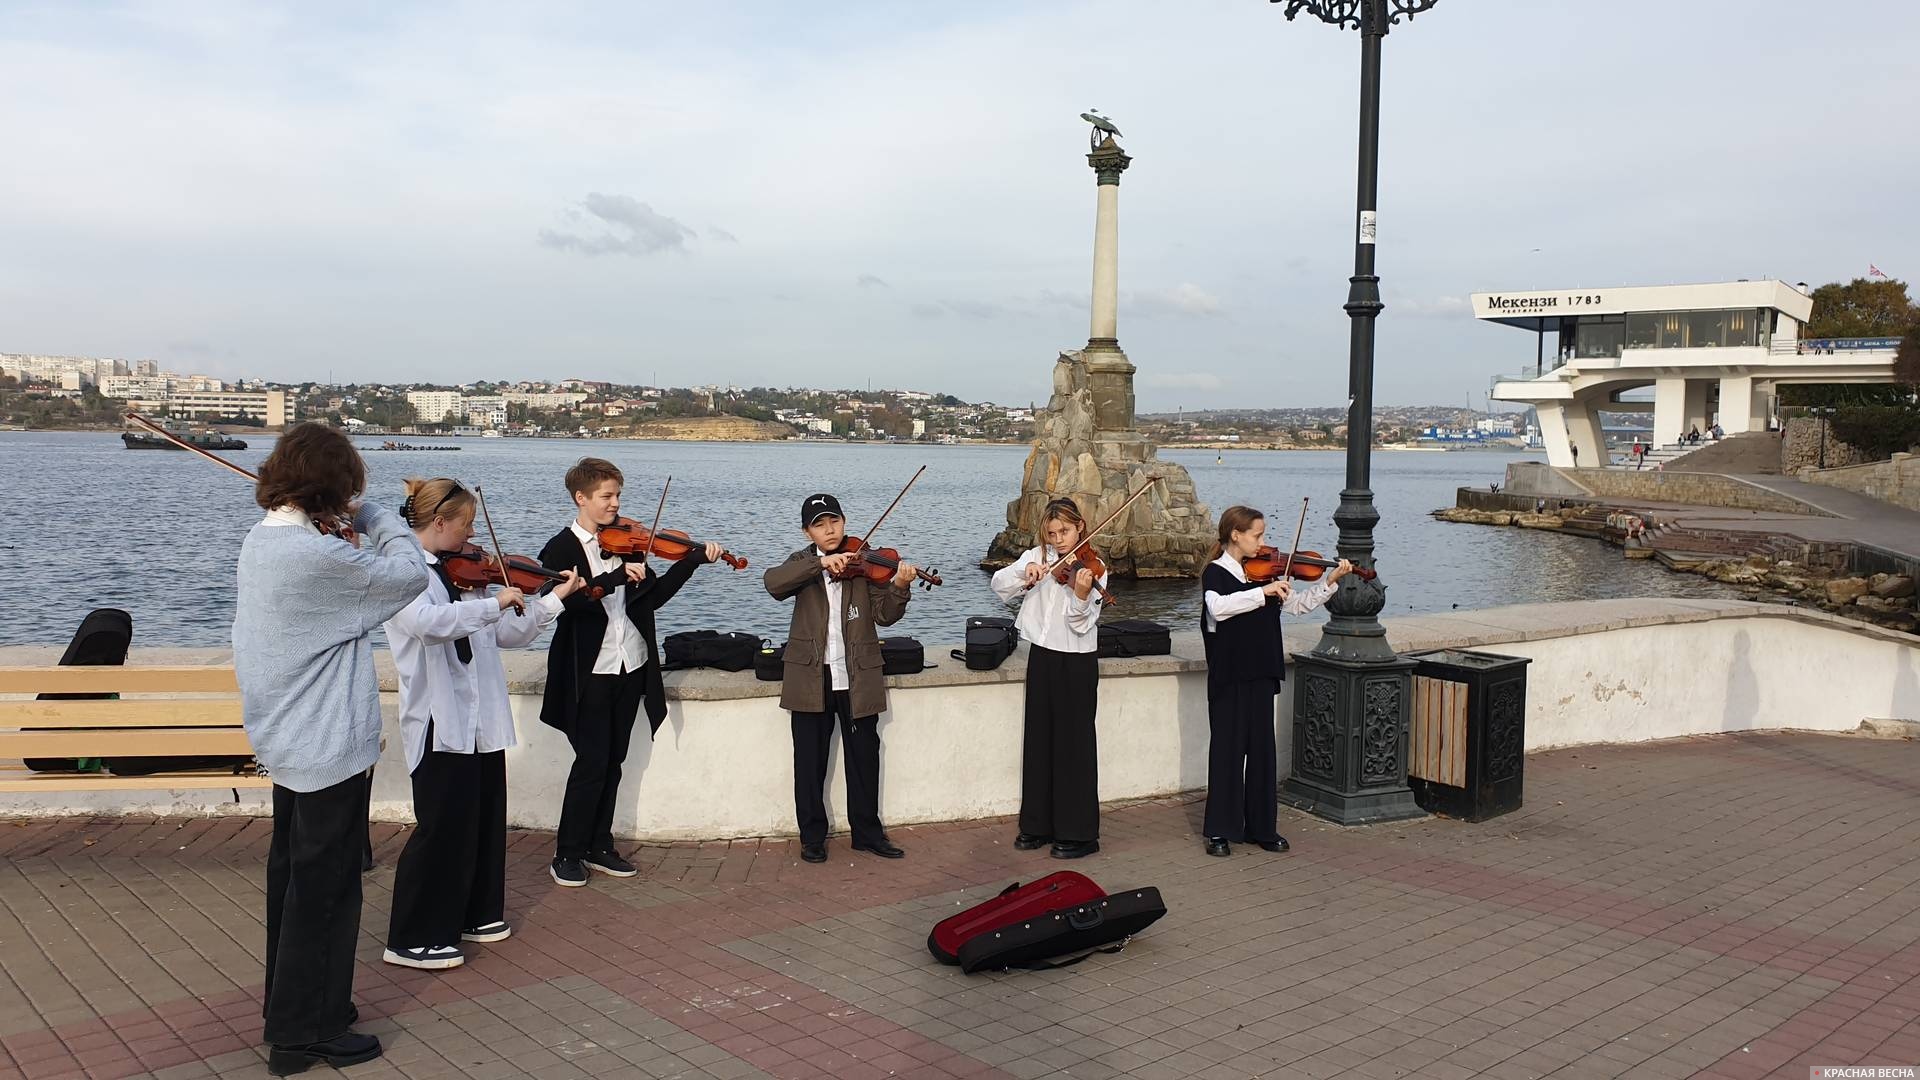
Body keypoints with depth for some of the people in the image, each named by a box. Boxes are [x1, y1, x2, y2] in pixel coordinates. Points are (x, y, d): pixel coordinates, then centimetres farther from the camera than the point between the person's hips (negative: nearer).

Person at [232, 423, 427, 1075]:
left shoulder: (258, 540, 4)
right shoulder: (321, 555, -25)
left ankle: (289, 1005, 36)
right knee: (326, 887, 4)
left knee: (292, 875, 21)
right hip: (330, 746, -10)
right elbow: (411, 575, -15)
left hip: (282, 740, 10)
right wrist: (374, 518, -2)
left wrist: (348, 538, -4)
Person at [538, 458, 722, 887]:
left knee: (612, 761, 12)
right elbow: (569, 600, -23)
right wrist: (618, 575, -31)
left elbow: (653, 596, 4)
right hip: (591, 673, -5)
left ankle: (599, 846, 23)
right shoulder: (561, 549, -6)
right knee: (591, 762, -4)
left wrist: (693, 559, -5)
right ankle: (568, 854, 9)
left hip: (630, 668, 5)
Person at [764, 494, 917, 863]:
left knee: (864, 757, 9)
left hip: (857, 678, 0)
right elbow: (773, 583, -18)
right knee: (810, 762, 8)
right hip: (811, 677, 0)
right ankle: (812, 836, 21)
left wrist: (899, 587, -26)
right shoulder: (802, 563, 4)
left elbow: (884, 615, -7)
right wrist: (820, 563, -28)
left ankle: (867, 832, 23)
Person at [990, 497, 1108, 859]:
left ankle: (1080, 832, 7)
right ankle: (1039, 823, 23)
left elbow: (1082, 624, -16)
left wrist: (1082, 595, -34)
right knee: (1039, 741, 11)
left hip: (1077, 663, -5)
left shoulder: (1092, 568, -9)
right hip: (1042, 657, 5)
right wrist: (1025, 572, -21)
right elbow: (999, 585, -4)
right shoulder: (1037, 557, 4)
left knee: (1074, 744, -1)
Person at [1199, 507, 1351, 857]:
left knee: (1261, 749, 9)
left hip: (1261, 674, 6)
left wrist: (1330, 581, 1)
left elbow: (1298, 604, 12)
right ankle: (1220, 831, 7)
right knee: (1227, 749, 0)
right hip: (1228, 676, -5)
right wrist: (1263, 592, -30)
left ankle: (1261, 827, 18)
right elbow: (1218, 607, -27)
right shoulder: (1215, 573, -7)